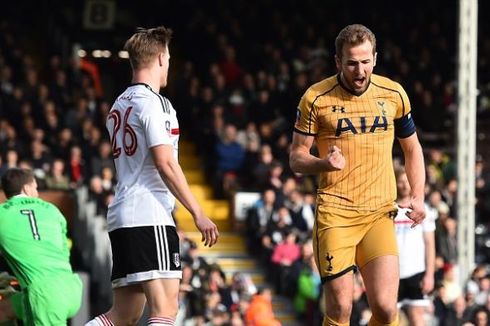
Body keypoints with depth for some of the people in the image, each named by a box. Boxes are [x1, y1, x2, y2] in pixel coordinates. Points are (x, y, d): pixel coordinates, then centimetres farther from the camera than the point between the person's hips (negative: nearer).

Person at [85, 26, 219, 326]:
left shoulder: (120, 105, 21)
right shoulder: (153, 102, -7)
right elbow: (165, 163, -15)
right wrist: (198, 213, -13)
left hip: (122, 216, 9)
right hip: (150, 217, -9)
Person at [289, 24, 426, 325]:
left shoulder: (394, 94, 6)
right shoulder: (316, 98, -3)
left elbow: (412, 148, 18)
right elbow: (296, 158, 3)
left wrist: (418, 197, 4)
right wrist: (324, 163, -19)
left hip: (380, 214, 2)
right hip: (335, 213, -2)